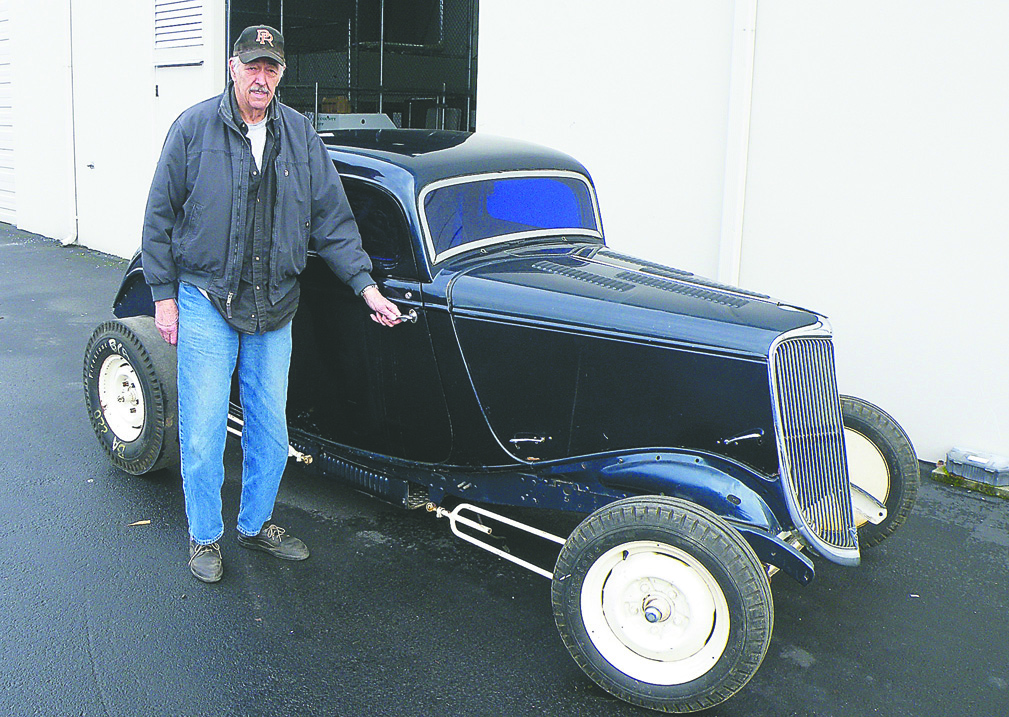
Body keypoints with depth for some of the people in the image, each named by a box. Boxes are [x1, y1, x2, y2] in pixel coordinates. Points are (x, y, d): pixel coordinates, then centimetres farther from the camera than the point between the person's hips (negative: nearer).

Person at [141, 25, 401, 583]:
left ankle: (256, 523, 31)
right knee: (203, 431, 2)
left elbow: (331, 219, 8)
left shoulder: (300, 135, 6)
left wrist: (366, 285, 0)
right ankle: (205, 537, 21)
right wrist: (163, 294, -3)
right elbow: (160, 215, 1)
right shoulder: (194, 127, -3)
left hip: (274, 307, 3)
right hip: (205, 301, -3)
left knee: (270, 429, 11)